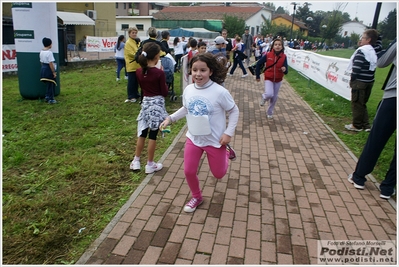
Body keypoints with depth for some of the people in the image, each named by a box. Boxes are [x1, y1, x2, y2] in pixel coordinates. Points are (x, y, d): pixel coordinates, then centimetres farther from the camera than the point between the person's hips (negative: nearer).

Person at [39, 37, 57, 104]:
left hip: (43, 69, 9)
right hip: (49, 70, -9)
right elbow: (51, 63, -21)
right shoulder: (49, 52, -18)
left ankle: (47, 97, 28)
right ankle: (51, 99, 9)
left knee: (48, 84, 20)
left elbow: (41, 62, 15)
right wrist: (54, 72, -17)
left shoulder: (41, 52, 9)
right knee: (50, 85, 1)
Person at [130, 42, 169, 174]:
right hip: (157, 105, -5)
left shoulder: (139, 72, -1)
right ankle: (150, 165, 15)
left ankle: (136, 161, 24)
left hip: (145, 103, 5)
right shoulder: (159, 73, -16)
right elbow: (164, 92, -10)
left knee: (142, 133, 16)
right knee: (153, 135, 4)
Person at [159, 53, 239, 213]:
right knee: (189, 171, 8)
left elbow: (234, 111, -11)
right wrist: (170, 118, 1)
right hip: (193, 138, 4)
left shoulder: (220, 92, -22)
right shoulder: (188, 90, -7)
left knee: (218, 174, 13)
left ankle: (226, 152, 45)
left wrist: (228, 133, -17)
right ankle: (196, 197, 37)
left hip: (215, 141, -4)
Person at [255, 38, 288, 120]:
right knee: (269, 94, -25)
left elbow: (286, 71, -13)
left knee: (274, 97, 13)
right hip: (268, 79, -2)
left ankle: (269, 112, 35)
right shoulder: (267, 55, -14)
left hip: (278, 80, 2)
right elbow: (258, 64, -3)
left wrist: (284, 69, -37)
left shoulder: (284, 57, -11)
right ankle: (264, 97, 14)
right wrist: (257, 76, 0)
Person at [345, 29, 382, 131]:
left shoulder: (361, 50, -13)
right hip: (370, 81, 8)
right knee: (362, 103, 17)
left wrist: (352, 80, -7)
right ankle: (366, 125, 20)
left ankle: (356, 125, 10)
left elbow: (356, 67, -17)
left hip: (360, 81, -8)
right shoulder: (374, 51, 7)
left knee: (356, 103, 3)